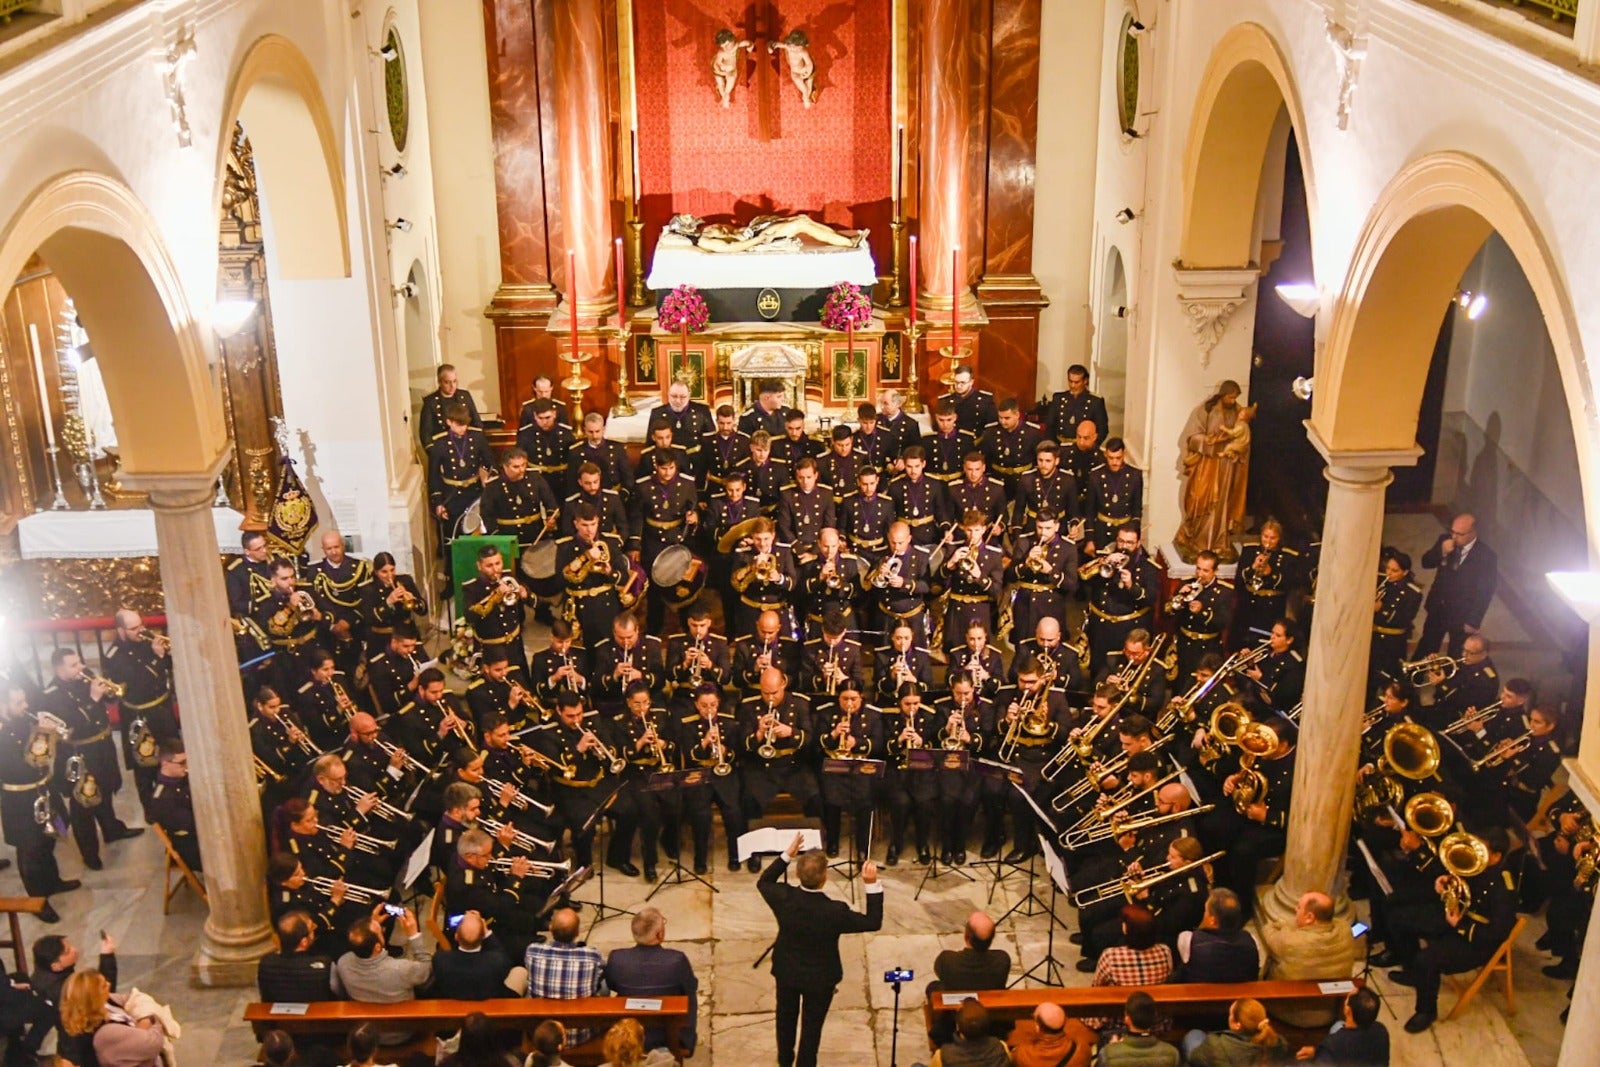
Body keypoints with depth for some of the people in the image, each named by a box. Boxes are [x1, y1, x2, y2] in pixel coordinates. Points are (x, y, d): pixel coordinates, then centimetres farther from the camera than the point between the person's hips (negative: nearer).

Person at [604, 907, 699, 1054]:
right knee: (691, 998, 25)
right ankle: (687, 1042, 41)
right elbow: (692, 987, -7)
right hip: (671, 1037, -1)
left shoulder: (616, 958, -21)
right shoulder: (677, 960, -27)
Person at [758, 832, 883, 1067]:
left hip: (786, 971, 4)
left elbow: (763, 882, -3)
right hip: (820, 978, -4)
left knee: (786, 1017, 29)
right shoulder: (835, 911, -35)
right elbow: (873, 922, -21)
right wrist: (871, 885, -25)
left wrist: (787, 855, -4)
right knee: (812, 1026, 20)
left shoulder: (783, 897, -27)